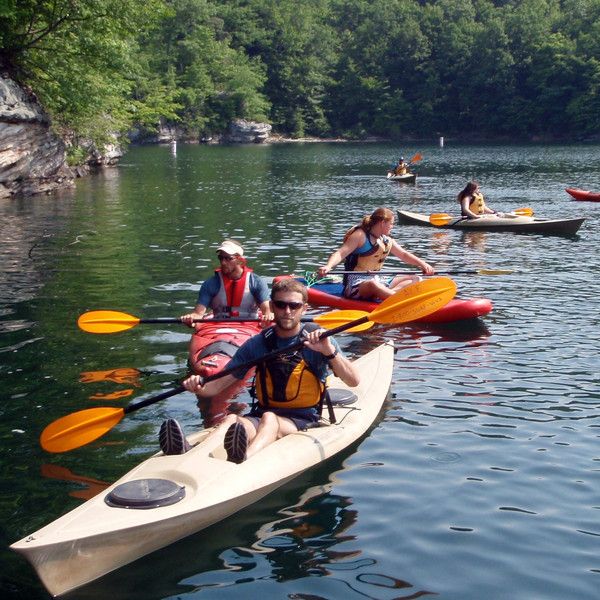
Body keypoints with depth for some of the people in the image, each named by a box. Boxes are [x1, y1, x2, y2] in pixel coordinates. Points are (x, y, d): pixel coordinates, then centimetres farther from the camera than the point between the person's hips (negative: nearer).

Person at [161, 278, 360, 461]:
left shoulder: (318, 339, -1)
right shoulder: (258, 344, 7)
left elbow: (354, 381, -11)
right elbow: (220, 383, 7)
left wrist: (329, 351, -26)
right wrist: (200, 388, -15)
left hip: (303, 421, -3)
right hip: (262, 414, 3)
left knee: (270, 419, -36)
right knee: (232, 419, -30)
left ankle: (242, 458, -69)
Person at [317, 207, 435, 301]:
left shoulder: (387, 241, 16)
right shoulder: (360, 236, -7)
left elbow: (404, 255, 22)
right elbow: (340, 253, -17)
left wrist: (423, 264, 5)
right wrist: (328, 266, -37)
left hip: (377, 279, 8)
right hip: (356, 284, -8)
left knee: (414, 279, -4)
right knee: (373, 285, -41)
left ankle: (388, 293, -35)